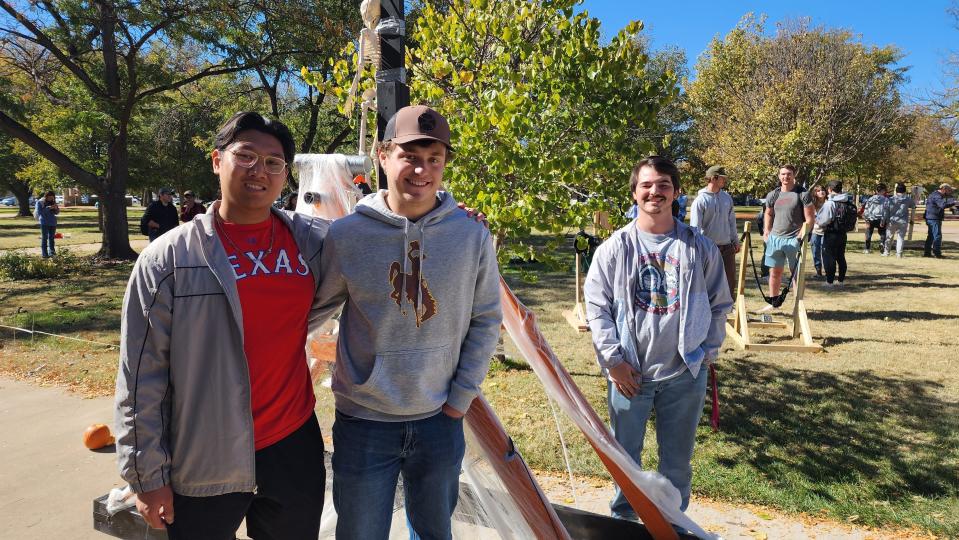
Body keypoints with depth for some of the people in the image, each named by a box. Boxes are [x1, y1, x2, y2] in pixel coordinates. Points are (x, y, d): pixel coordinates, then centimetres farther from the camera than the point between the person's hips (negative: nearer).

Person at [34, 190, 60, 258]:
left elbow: (57, 212, 14)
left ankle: (51, 252, 8)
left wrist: (56, 208, -8)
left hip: (53, 222, 5)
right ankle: (44, 254, -6)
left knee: (51, 237, 6)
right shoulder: (40, 202, -3)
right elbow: (39, 212, -13)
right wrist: (48, 208, -22)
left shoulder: (53, 202, 10)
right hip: (44, 223, -5)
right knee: (44, 238, -5)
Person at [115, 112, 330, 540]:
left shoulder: (313, 240, -2)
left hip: (296, 446, 3)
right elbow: (140, 376, -6)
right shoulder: (167, 258, -8)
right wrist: (147, 474, -5)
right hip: (203, 467, -2)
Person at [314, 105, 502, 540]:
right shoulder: (346, 235, -11)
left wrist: (462, 395, -1)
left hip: (440, 421, 2)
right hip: (362, 422, -1)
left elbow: (486, 320, 1)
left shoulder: (472, 236, -7)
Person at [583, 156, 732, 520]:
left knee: (677, 460, 15)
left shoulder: (700, 248, 0)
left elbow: (719, 305, 7)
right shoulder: (615, 247, -3)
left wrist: (707, 353, 1)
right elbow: (596, 307, -3)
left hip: (685, 373, 1)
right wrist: (613, 359, -8)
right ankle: (623, 517, 36)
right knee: (626, 455, 14)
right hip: (629, 373, 0)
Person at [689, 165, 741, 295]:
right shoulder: (700, 200, -12)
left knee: (730, 280, 11)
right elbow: (695, 228, -14)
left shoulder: (727, 198, 6)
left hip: (727, 247, 6)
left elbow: (732, 221, 15)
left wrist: (735, 241, 16)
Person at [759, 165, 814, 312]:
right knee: (774, 271, 11)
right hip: (775, 238, 4)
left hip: (794, 239, -4)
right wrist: (766, 232, 11)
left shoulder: (803, 194, -4)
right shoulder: (773, 195, 9)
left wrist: (802, 235, -16)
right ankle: (772, 303, 21)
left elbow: (810, 218, -6)